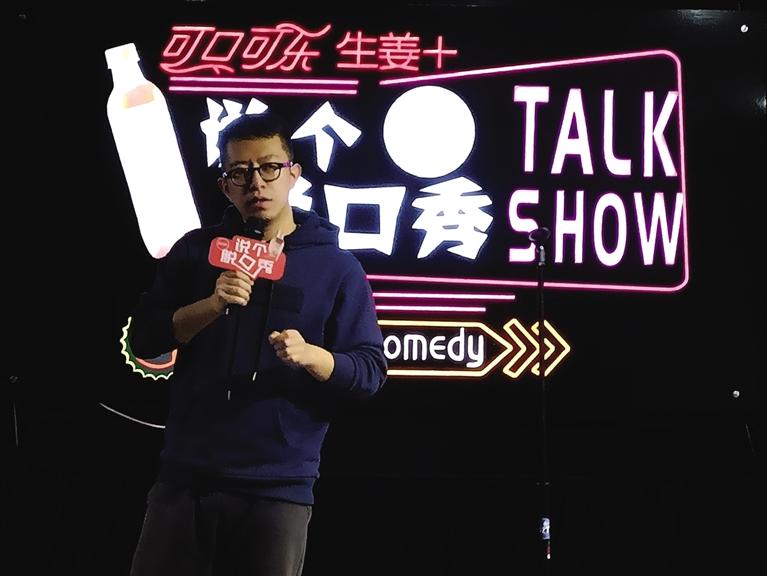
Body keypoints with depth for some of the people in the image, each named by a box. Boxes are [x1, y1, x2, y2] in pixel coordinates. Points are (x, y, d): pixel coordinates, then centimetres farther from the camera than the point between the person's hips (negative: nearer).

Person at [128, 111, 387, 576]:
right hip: (186, 479, 2)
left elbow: (370, 372, -2)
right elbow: (144, 338, 3)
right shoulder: (196, 250, 8)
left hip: (279, 489, -2)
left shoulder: (336, 267, 2)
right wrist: (211, 306, -13)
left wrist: (309, 355, -21)